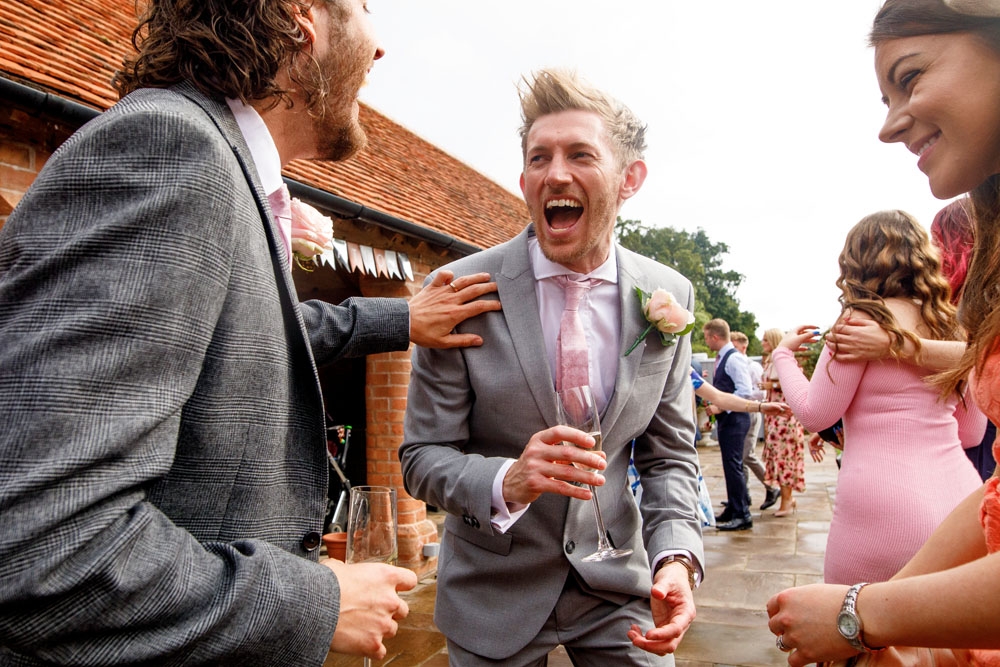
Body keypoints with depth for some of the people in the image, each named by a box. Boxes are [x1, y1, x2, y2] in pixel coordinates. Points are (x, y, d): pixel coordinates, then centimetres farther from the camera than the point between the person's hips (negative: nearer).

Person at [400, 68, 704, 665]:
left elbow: (670, 455, 1)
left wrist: (677, 557, -15)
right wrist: (507, 482, -29)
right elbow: (423, 456, -11)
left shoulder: (667, 297, -7)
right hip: (494, 593, -1)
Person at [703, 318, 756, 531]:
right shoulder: (721, 358, 14)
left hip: (734, 419, -10)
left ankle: (742, 515, -1)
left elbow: (745, 391, -23)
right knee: (730, 465, 15)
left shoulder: (734, 359, -16)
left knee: (733, 465, -8)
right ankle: (733, 510, 24)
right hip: (725, 418, 10)